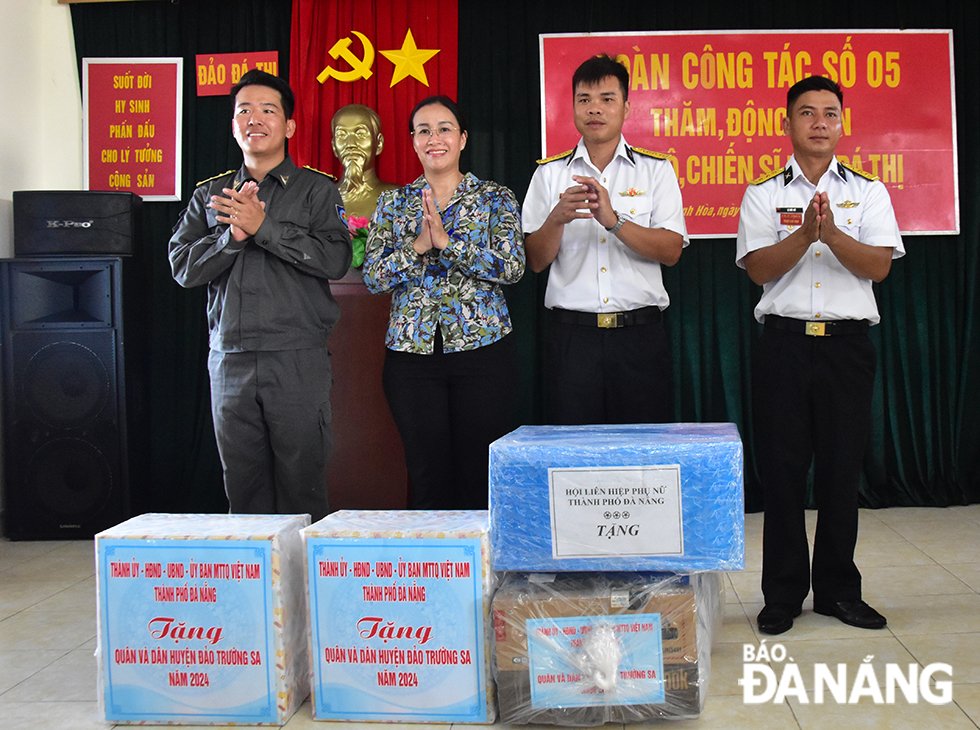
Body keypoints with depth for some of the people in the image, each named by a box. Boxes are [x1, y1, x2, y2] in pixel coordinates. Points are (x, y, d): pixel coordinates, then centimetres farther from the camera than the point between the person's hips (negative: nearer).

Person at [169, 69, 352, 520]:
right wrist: (232, 235, -10)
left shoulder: (316, 190, 5)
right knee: (242, 487, 7)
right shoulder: (210, 194, 15)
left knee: (302, 485, 0)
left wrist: (263, 226, -13)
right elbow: (182, 267, 6)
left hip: (297, 359, -3)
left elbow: (335, 259, -10)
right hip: (229, 359, 3)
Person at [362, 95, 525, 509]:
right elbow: (372, 277, 2)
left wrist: (447, 241, -18)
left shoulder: (496, 198, 5)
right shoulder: (393, 203, 11)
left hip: (481, 348, -1)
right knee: (428, 476, 5)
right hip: (412, 352, 2)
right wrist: (418, 246, -14)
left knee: (483, 475, 1)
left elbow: (513, 267, -9)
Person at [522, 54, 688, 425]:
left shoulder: (656, 169, 8)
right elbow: (536, 261, 4)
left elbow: (671, 251, -4)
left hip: (640, 332, 0)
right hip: (571, 335, 1)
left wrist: (613, 220, -18)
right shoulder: (549, 172, 10)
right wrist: (558, 219, -16)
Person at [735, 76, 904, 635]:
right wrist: (806, 234, -17)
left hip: (847, 343, 1)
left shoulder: (868, 191, 10)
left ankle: (838, 589, 18)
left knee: (842, 469, 5)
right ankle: (784, 595, 12)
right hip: (786, 342, -1)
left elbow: (879, 265, -2)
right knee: (782, 469, 1)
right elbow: (759, 268, -3)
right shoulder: (764, 195, 9)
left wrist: (833, 234, -17)